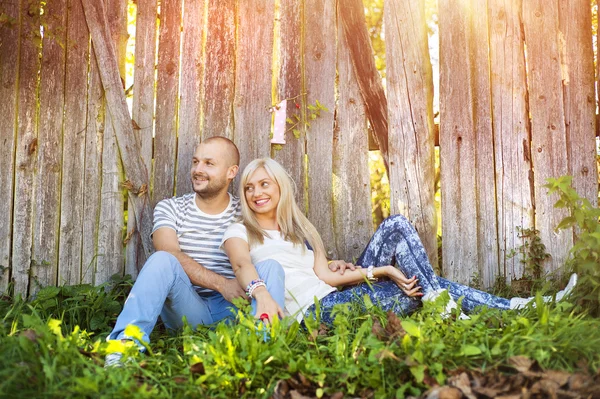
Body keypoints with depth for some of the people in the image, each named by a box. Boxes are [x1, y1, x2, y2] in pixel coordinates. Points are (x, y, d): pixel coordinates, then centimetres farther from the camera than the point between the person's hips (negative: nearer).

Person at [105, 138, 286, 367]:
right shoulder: (169, 208, 8)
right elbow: (170, 255, -9)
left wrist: (263, 294, -26)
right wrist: (221, 284, -23)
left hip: (233, 306, 1)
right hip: (186, 308, -1)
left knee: (271, 265, -22)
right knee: (162, 260, -27)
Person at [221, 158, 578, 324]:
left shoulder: (299, 228, 22)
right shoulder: (240, 232, 6)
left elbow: (324, 274, 10)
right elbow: (242, 266, -15)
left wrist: (381, 270, -5)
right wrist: (260, 294, -38)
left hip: (335, 298, 6)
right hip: (312, 310, -6)